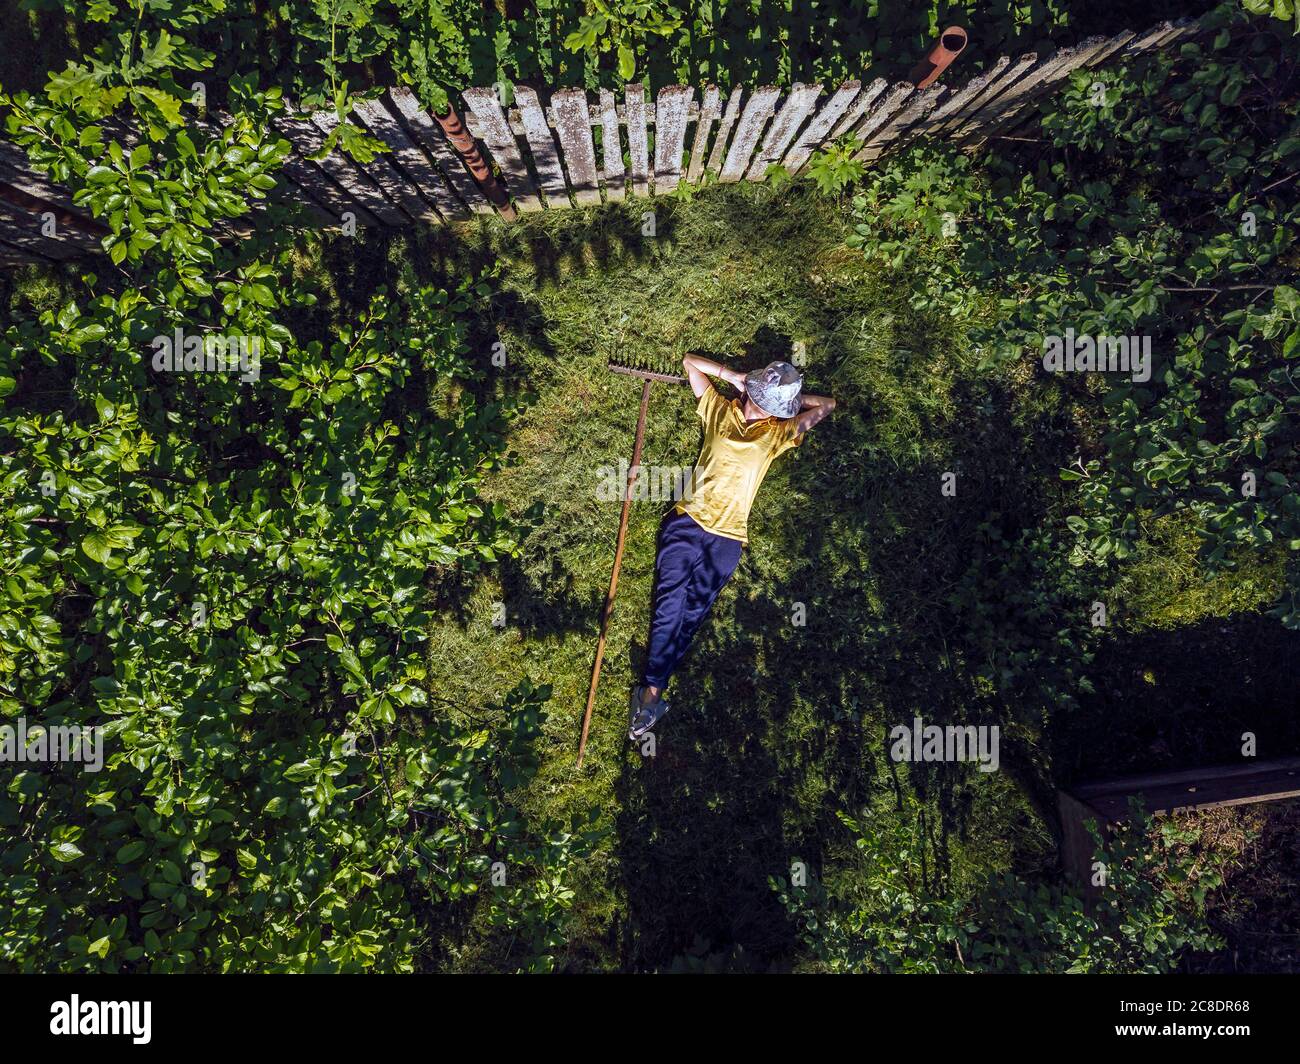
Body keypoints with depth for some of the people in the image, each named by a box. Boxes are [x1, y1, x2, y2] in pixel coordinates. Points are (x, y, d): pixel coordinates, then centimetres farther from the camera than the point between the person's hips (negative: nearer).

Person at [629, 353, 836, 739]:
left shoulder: (778, 432, 15)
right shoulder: (719, 409, 15)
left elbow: (827, 404, 23)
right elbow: (689, 361, 21)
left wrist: (791, 397, 20)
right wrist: (735, 377, 15)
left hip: (726, 536, 0)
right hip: (687, 522, 0)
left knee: (693, 612, -12)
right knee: (671, 599, -16)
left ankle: (651, 691, -13)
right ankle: (652, 691, -17)